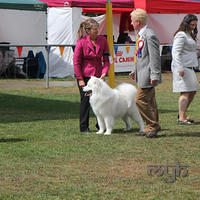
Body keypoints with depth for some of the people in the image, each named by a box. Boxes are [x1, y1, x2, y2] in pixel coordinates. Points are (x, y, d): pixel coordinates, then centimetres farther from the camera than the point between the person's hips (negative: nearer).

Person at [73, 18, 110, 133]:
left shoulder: (102, 40, 0)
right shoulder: (81, 42, -10)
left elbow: (106, 59, 5)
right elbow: (76, 61, -7)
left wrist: (104, 73, -11)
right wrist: (80, 79, -10)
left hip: (98, 75, 3)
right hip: (84, 75, -3)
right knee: (85, 100, 0)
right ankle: (84, 127, 10)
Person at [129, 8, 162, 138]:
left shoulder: (150, 36, -17)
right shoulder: (141, 35, 15)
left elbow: (155, 57, -19)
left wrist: (154, 75, -21)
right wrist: (136, 70, 27)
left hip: (147, 75, -10)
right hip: (142, 75, 10)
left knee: (141, 100, -11)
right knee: (149, 102, 12)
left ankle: (153, 125, -3)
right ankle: (151, 127, 17)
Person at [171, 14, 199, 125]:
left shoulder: (189, 35, 20)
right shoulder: (181, 35, -12)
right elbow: (176, 52, -19)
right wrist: (180, 68, -24)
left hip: (189, 67, 10)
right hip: (182, 68, -10)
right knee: (185, 92, -10)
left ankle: (182, 114, 21)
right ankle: (182, 118, -9)